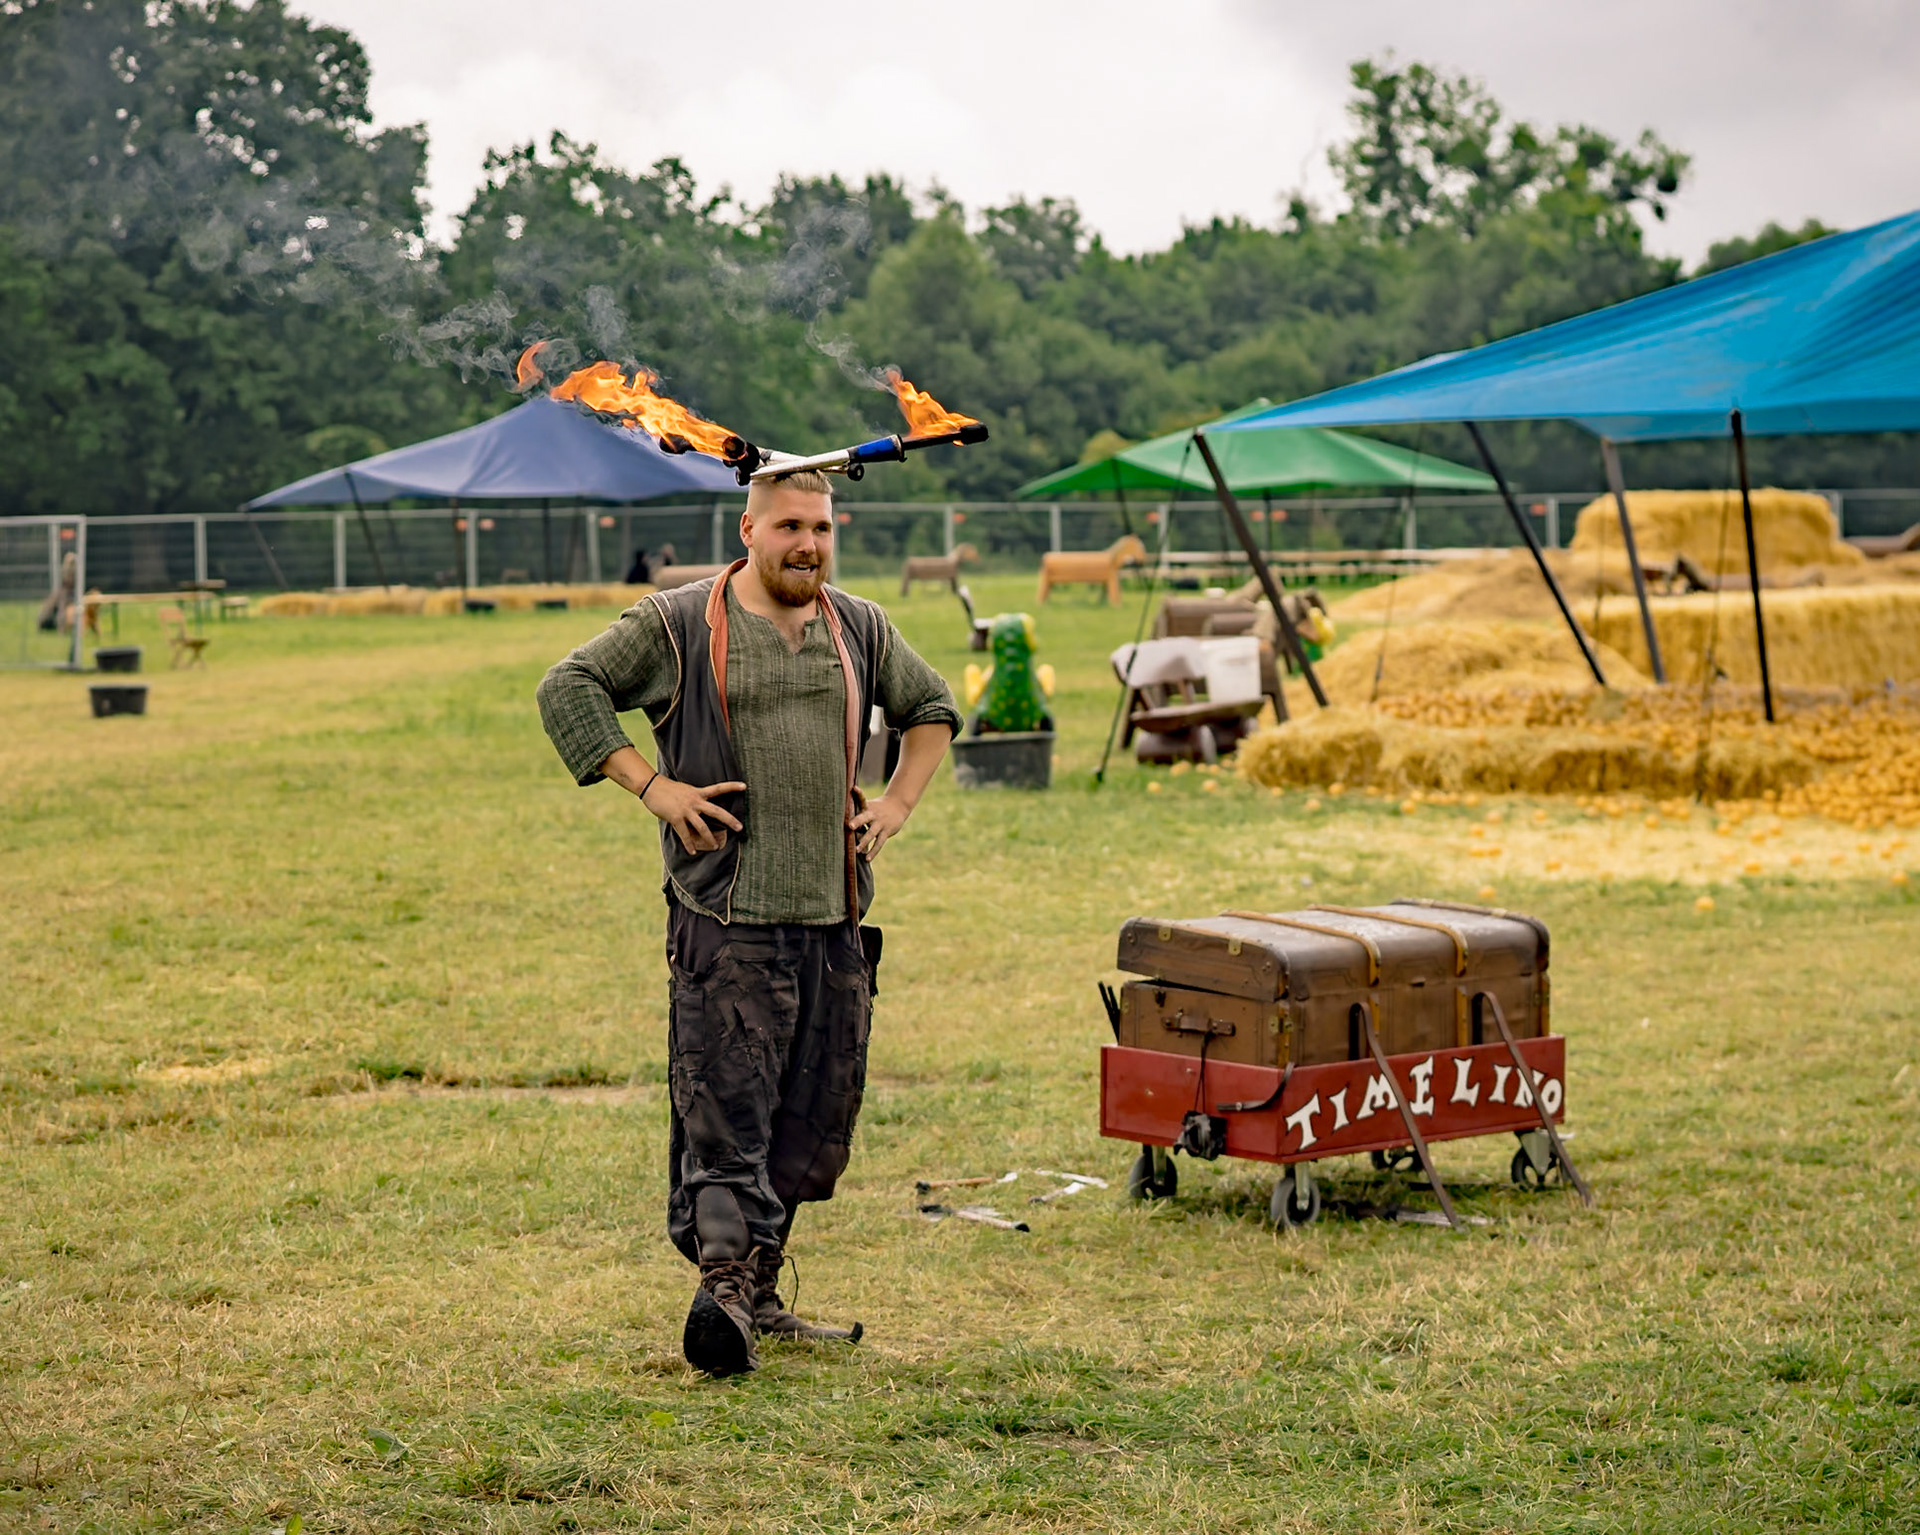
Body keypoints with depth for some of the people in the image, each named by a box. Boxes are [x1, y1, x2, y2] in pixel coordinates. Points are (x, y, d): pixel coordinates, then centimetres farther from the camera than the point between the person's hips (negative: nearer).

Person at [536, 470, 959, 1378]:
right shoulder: (678, 624, -1)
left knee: (816, 1117, 8)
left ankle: (759, 1292, 19)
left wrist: (897, 804, 13)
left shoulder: (861, 630, 14)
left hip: (834, 919, 5)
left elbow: (931, 709, 28)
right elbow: (568, 687, 1)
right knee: (725, 1109, -11)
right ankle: (724, 1284, -13)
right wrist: (651, 784, -8)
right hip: (726, 921, -5)